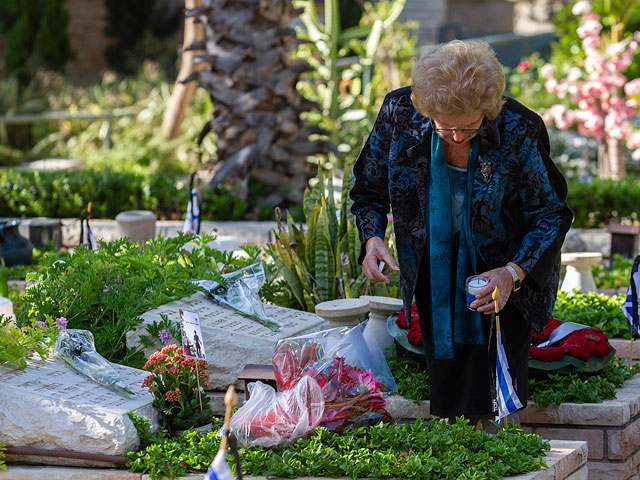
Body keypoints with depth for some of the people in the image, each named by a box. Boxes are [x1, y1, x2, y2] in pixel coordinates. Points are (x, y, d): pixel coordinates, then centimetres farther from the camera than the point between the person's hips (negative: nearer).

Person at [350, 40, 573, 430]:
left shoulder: (518, 131, -27)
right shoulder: (400, 113, -20)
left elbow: (551, 214, -16)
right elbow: (370, 189, -2)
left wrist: (513, 273, -30)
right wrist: (372, 238, -20)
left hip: (500, 269, -3)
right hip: (434, 267, 3)